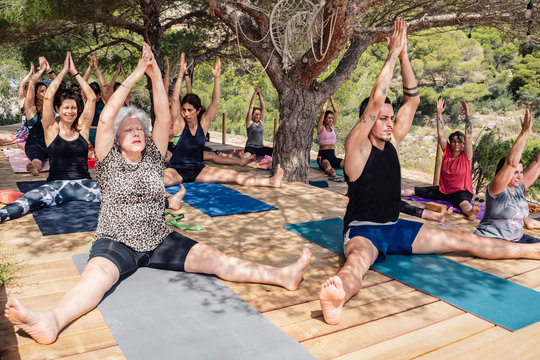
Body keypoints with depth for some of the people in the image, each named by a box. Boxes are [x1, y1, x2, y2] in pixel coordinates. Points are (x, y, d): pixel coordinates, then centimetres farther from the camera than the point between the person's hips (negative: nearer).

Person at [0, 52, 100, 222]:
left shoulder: (82, 127, 11)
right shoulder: (51, 129, 7)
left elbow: (91, 98, 4)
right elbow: (48, 97, -4)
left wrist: (75, 72, 8)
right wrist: (64, 70, 3)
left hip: (84, 183, 2)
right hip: (56, 184, -2)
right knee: (29, 199, -33)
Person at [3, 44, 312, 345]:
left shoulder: (153, 159, 10)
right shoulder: (111, 162, 4)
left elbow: (164, 120, -2)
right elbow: (106, 119, -11)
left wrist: (156, 76, -11)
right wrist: (134, 76, -13)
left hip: (159, 241, 2)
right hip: (115, 243, -2)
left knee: (213, 257, -14)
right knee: (97, 274, -34)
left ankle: (283, 276, -22)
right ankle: (51, 322, -59)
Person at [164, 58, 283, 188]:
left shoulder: (203, 123, -2)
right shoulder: (179, 123, -9)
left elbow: (215, 102, -12)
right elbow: (175, 99, -21)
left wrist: (216, 78, -21)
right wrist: (181, 74, -26)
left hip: (198, 170, 1)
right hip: (176, 170, -1)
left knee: (233, 175, -11)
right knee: (161, 179, -39)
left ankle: (271, 181, -14)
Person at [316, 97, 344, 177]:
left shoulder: (332, 126, 15)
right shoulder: (320, 127, 0)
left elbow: (336, 111, 11)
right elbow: (323, 111, -10)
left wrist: (331, 98, 10)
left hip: (333, 155, 6)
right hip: (322, 156, -6)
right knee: (326, 164, -41)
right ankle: (331, 172, -72)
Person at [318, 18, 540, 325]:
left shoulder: (392, 141, 6)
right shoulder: (357, 145, -13)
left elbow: (412, 101, 4)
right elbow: (376, 99, -26)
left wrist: (404, 57, -3)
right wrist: (393, 53, -20)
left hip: (396, 228, 7)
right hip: (363, 231, -7)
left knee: (465, 240, 9)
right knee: (358, 260, -43)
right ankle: (337, 298, -74)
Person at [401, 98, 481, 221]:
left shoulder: (466, 156, -3)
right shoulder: (447, 152, 7)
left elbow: (468, 136, -15)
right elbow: (440, 134, 2)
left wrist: (467, 115, -21)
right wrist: (439, 113, -5)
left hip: (461, 192, -5)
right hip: (443, 190, 5)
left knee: (464, 203, -41)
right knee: (413, 190, -4)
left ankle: (470, 212, -72)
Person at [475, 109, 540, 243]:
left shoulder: (519, 188, 6)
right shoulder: (496, 190, -15)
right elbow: (511, 163, -29)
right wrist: (524, 133, -31)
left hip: (516, 238, 8)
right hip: (490, 240, -8)